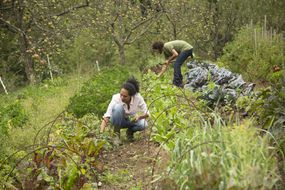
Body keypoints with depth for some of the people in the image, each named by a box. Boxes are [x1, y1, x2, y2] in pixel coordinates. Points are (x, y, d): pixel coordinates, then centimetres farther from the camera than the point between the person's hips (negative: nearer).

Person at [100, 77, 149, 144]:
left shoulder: (138, 98, -27)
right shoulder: (116, 98, -31)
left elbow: (146, 113, -18)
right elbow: (106, 116, -38)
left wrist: (139, 116, -40)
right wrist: (101, 132, -52)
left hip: (132, 120, 1)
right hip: (118, 120, -1)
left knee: (143, 124, -31)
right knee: (118, 107, -34)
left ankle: (130, 131, 2)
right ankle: (116, 134, -18)